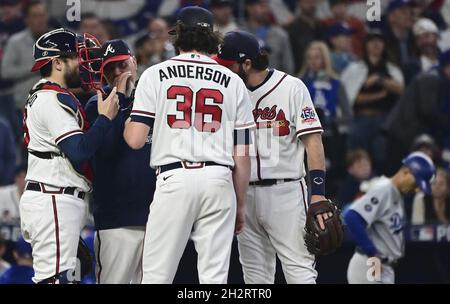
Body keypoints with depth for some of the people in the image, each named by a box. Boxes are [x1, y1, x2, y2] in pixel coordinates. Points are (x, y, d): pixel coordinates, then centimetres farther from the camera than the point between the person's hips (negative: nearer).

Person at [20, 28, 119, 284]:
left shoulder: (40, 97, 21)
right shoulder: (55, 100, -13)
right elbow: (80, 151, -21)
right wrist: (106, 117, -12)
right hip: (54, 203, -11)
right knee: (55, 277, -14)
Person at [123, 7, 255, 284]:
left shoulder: (155, 75, 5)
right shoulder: (233, 82, 10)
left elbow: (135, 139, -2)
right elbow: (242, 155, 8)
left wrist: (125, 121, 21)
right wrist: (240, 205, 17)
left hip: (174, 179, -2)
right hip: (218, 180, 2)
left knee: (156, 274, 1)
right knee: (215, 277, 2)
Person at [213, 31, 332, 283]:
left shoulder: (291, 87, -5)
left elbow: (313, 141, -9)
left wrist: (318, 192, -18)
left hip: (286, 190, -5)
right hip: (245, 194, 5)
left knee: (299, 269, -11)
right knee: (255, 274, 8)